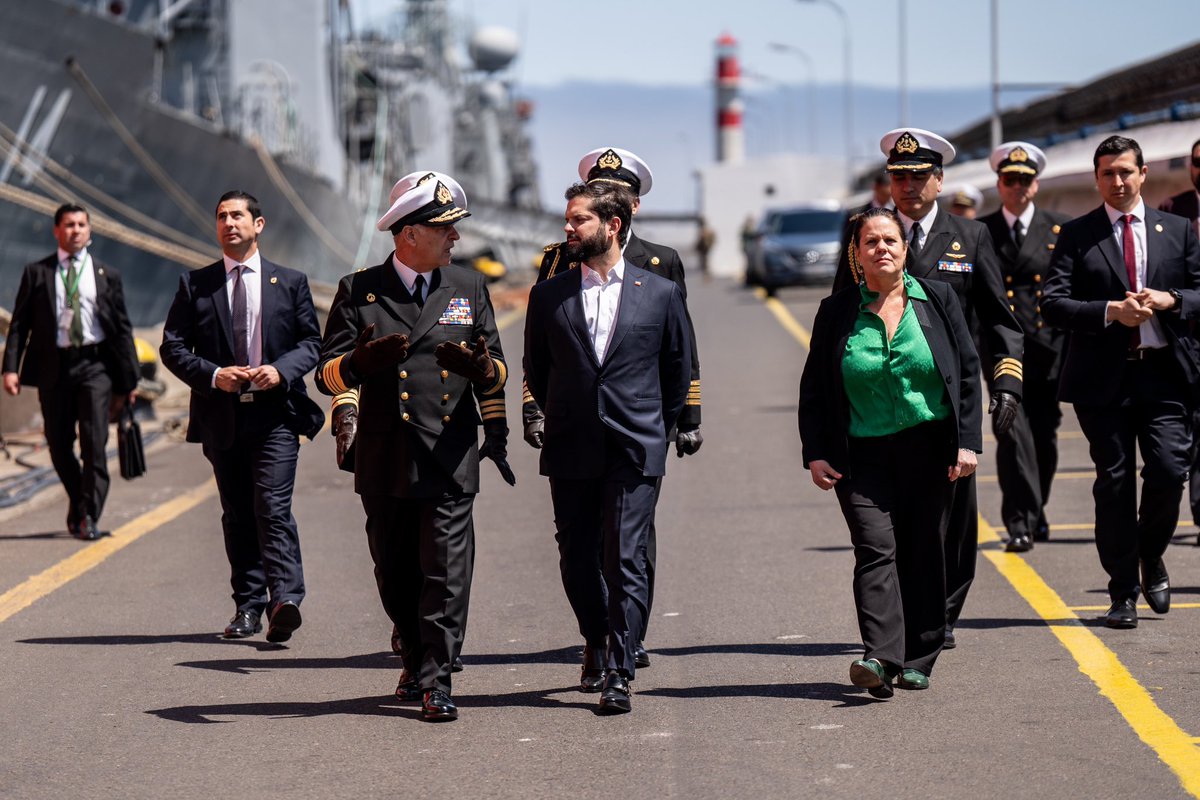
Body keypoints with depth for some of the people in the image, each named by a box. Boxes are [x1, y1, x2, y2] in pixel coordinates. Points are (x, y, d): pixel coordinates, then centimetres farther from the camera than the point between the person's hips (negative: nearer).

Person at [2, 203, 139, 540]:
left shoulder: (107, 275, 10)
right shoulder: (36, 273, 8)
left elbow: (123, 328, 12)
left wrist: (129, 379, 8)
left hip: (95, 364, -1)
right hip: (53, 365, 1)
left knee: (94, 443, -10)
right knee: (59, 445, 5)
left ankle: (89, 516, -5)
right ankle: (78, 499, 30)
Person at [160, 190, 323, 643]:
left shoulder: (290, 283, 8)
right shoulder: (195, 286, 9)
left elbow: (311, 342, 7)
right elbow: (172, 347, 4)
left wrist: (281, 370, -13)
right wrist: (213, 375, -12)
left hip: (275, 414, -2)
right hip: (222, 418, 2)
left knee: (273, 508, -15)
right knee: (237, 516, 7)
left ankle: (284, 600, -24)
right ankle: (248, 607, 13)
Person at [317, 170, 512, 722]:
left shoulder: (469, 289, 9)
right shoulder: (359, 291, 3)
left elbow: (498, 371, 13)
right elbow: (328, 373, 0)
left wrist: (480, 366, -12)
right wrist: (361, 361, -23)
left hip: (450, 457, 0)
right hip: (384, 460, 0)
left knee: (446, 572, -8)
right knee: (395, 574, 11)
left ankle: (435, 682, -4)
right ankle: (415, 661, 32)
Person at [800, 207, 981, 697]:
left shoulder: (937, 300, 4)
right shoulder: (837, 312, 4)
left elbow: (967, 372, 5)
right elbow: (814, 389, 7)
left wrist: (967, 441, -3)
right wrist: (816, 454, -2)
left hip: (929, 449, 1)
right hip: (863, 454, -1)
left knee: (923, 551, 4)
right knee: (875, 549, -13)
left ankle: (918, 659, 14)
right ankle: (880, 657, -24)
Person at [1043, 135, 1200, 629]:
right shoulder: (1076, 236, 5)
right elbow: (1053, 305, -4)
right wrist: (1110, 311, -16)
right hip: (1103, 378, -1)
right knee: (1114, 483, 1)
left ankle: (1151, 557, 18)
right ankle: (1123, 593, 10)